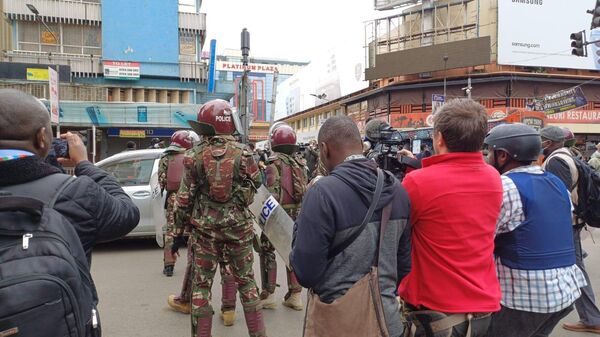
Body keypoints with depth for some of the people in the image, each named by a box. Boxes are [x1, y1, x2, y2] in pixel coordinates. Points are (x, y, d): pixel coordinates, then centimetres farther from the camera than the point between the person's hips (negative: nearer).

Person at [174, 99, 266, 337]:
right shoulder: (242, 152, -7)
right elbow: (256, 184, 2)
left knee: (201, 284, 12)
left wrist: (179, 227, 8)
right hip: (238, 226, 0)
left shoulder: (194, 155, -4)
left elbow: (185, 196, -2)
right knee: (246, 281, 14)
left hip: (205, 228, 0)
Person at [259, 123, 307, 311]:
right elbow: (306, 189, 7)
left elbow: (272, 192, -18)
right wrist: (302, 212, 16)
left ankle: (268, 295, 11)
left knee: (267, 251, 8)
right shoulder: (300, 163, 5)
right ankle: (295, 295, 20)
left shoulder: (274, 163, -11)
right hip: (298, 213, 5)